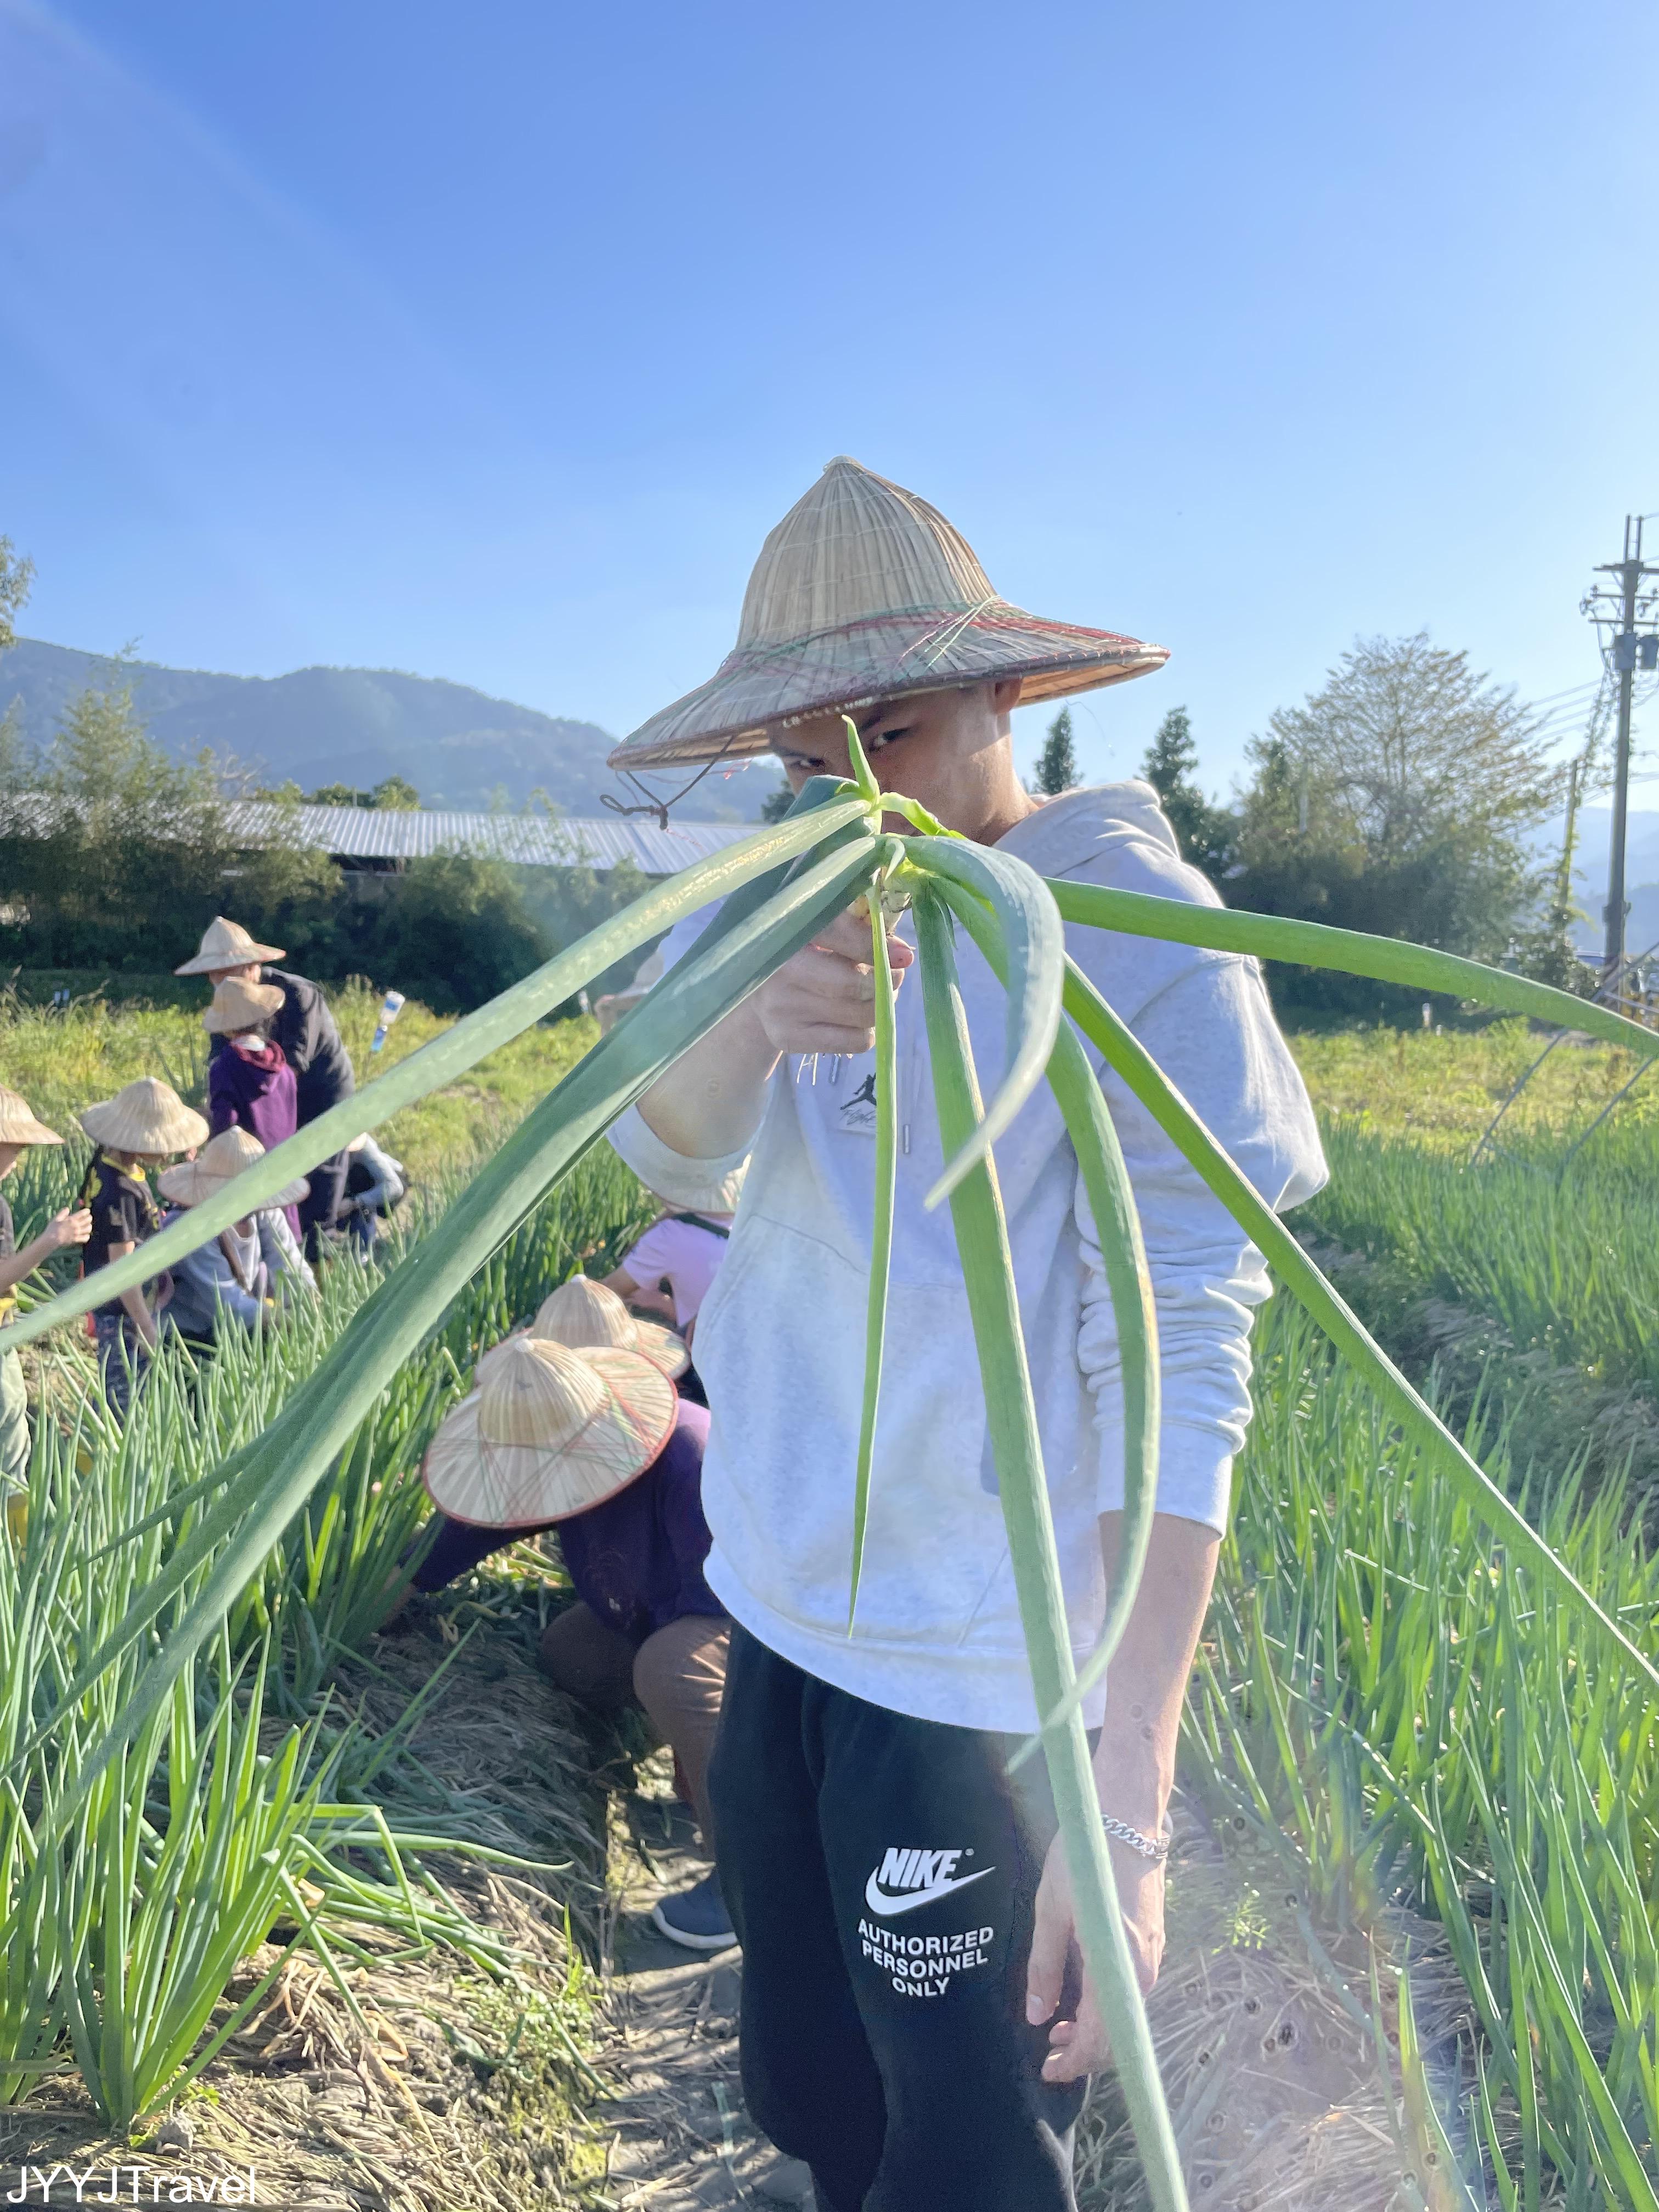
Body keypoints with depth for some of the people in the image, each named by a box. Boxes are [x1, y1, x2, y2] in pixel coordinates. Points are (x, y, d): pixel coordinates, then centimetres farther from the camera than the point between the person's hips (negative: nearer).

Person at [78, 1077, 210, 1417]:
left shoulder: (109, 1160, 0)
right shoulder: (119, 1193, -29)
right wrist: (145, 1327, -20)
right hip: (123, 1313, -9)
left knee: (122, 1393, 23)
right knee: (121, 1402, 4)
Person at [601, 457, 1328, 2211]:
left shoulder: (1138, 934, -15)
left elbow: (1180, 1365, -19)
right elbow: (666, 1156, -14)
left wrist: (1127, 1793, -24)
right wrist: (752, 1010, -37)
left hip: (972, 1658, -5)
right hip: (774, 1598, 6)